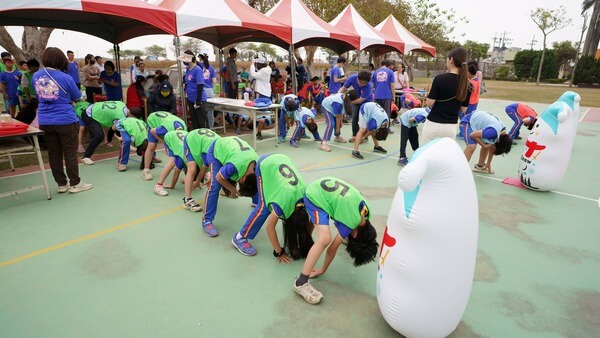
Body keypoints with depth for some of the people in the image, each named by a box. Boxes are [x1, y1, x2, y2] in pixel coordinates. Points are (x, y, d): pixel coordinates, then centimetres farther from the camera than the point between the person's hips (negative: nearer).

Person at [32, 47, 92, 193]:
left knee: (54, 153, 11)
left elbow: (39, 95, 17)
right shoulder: (65, 78, -12)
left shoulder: (36, 76, 4)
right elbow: (77, 97, -1)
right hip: (65, 120, -5)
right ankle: (75, 184, 12)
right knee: (70, 153, 4)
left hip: (45, 121, 5)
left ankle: (61, 184, 20)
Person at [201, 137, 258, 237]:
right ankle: (207, 221, -15)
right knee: (215, 185, -24)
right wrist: (233, 190, -15)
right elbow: (219, 177, -25)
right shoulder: (234, 166, -44)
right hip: (216, 149, -5)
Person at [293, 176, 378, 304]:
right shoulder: (350, 223, -20)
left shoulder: (366, 211, -1)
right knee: (325, 239, -24)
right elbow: (332, 248, -8)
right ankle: (301, 283, -18)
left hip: (326, 185, 9)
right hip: (315, 196, -9)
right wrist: (323, 270, 5)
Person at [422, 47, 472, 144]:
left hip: (433, 124, -4)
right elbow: (463, 109, 7)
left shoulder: (440, 78, -13)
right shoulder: (467, 85, 1)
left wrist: (430, 90, 6)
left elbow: (429, 103, -11)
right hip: (451, 126, 5)